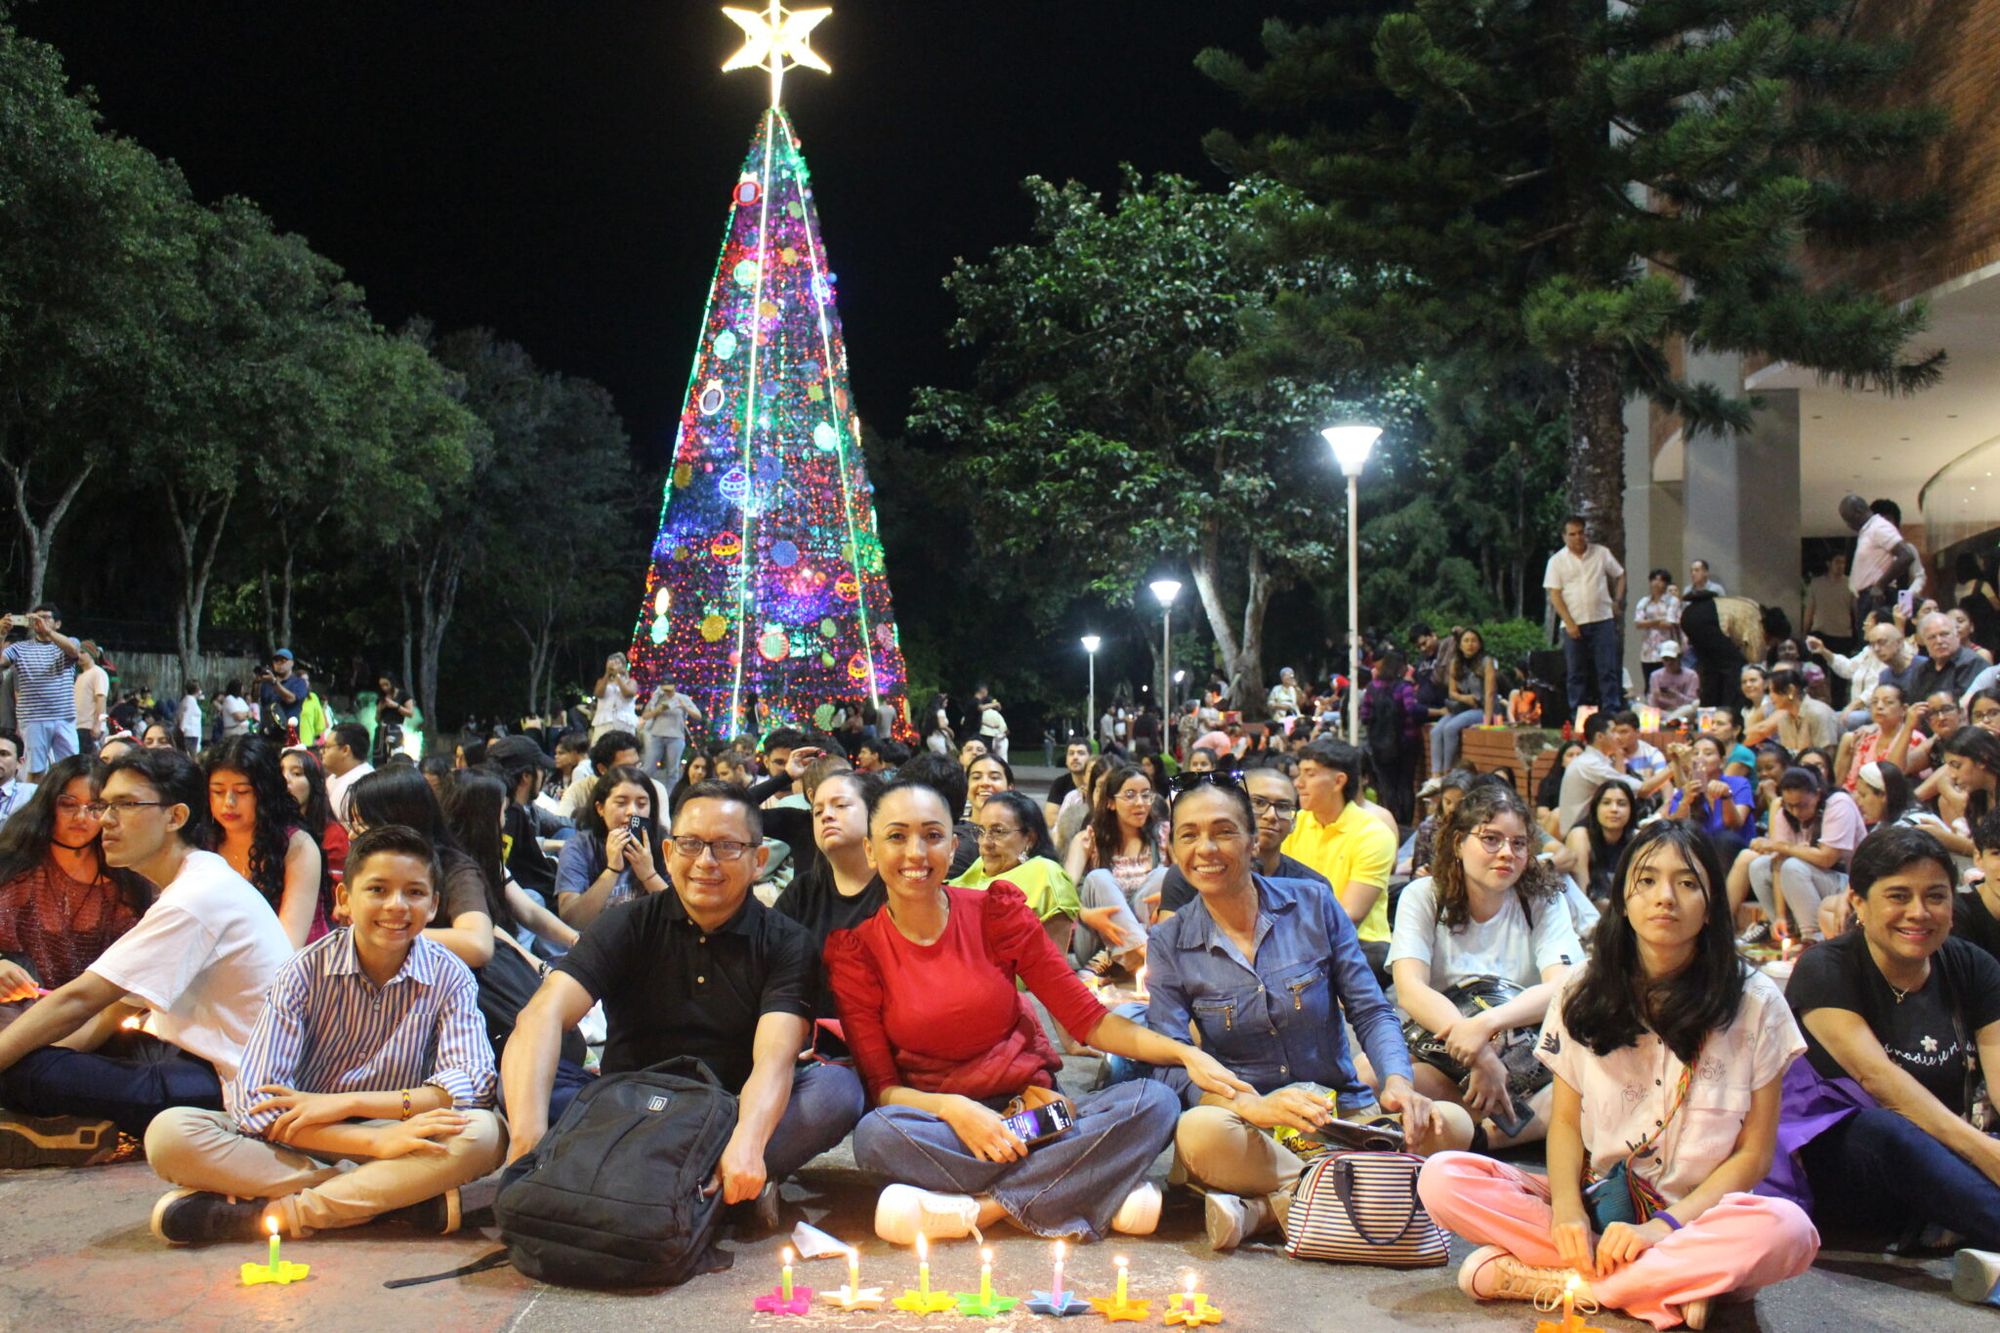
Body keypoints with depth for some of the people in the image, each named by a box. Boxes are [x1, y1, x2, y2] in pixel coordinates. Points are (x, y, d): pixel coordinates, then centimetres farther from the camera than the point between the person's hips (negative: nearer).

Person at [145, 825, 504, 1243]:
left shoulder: (450, 978, -5)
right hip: (295, 1142, 0)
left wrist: (345, 1102, -24)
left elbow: (472, 1082, -18)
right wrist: (375, 1142, -30)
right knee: (170, 1133, -26)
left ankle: (269, 1214, -26)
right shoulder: (303, 974, -8)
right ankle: (400, 1197, -26)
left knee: (485, 1133, -31)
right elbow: (258, 1102, -18)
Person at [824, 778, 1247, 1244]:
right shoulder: (855, 953, -2)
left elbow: (1088, 1018, -1)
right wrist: (952, 1108, -24)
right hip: (941, 1126, -1)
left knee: (1155, 1102, -23)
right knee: (876, 1134, -35)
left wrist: (1186, 1053, -16)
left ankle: (977, 1209, -22)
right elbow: (881, 1085, -3)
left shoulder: (996, 912, 0)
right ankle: (1089, 1192, -24)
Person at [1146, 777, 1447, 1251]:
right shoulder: (1170, 943, 1)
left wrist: (1398, 1084, -21)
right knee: (1200, 1132, -37)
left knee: (1448, 1127, -27)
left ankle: (1263, 1209, -22)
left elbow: (1370, 1012, 1)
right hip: (1247, 1123, -2)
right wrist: (1253, 1105, -29)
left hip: (1342, 1110, 2)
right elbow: (1172, 1065, -9)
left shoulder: (1312, 904, 2)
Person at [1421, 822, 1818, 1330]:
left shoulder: (1755, 1005, -2)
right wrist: (1567, 1208, -15)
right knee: (1442, 1178, -21)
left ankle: (1549, 1280, -26)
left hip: (1694, 1215, -2)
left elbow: (1753, 1153, -3)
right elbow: (1565, 1120, 6)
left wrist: (1662, 1226, -17)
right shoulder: (1584, 992, 4)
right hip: (1594, 1201, 2)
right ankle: (1670, 1285, -23)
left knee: (1786, 1230, -36)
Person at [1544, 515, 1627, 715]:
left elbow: (1619, 576, 18)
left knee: (1608, 669, -3)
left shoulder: (1601, 554, 7)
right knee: (1577, 672, 4)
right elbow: (1554, 595, -2)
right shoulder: (1557, 561, 2)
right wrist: (1569, 623, -10)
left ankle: (1612, 711, -2)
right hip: (1573, 624, 0)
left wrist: (1617, 601, 5)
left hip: (1602, 620, 0)